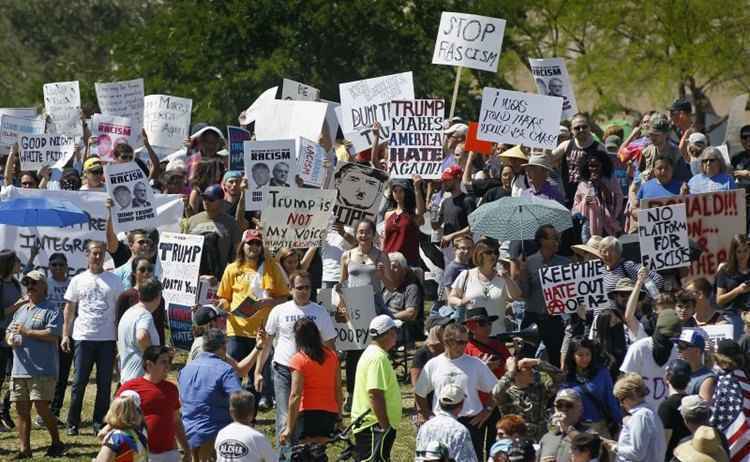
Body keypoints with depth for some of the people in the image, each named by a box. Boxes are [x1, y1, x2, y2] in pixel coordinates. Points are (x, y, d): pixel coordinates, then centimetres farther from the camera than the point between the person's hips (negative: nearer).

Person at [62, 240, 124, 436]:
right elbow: (69, 310, 9)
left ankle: (99, 422, 10)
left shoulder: (114, 281, 6)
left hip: (107, 339, 0)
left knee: (104, 383, 3)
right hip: (83, 337, 0)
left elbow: (120, 309, 7)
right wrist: (65, 335, 1)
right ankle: (73, 423, 6)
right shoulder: (78, 281, 7)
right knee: (79, 382, 0)